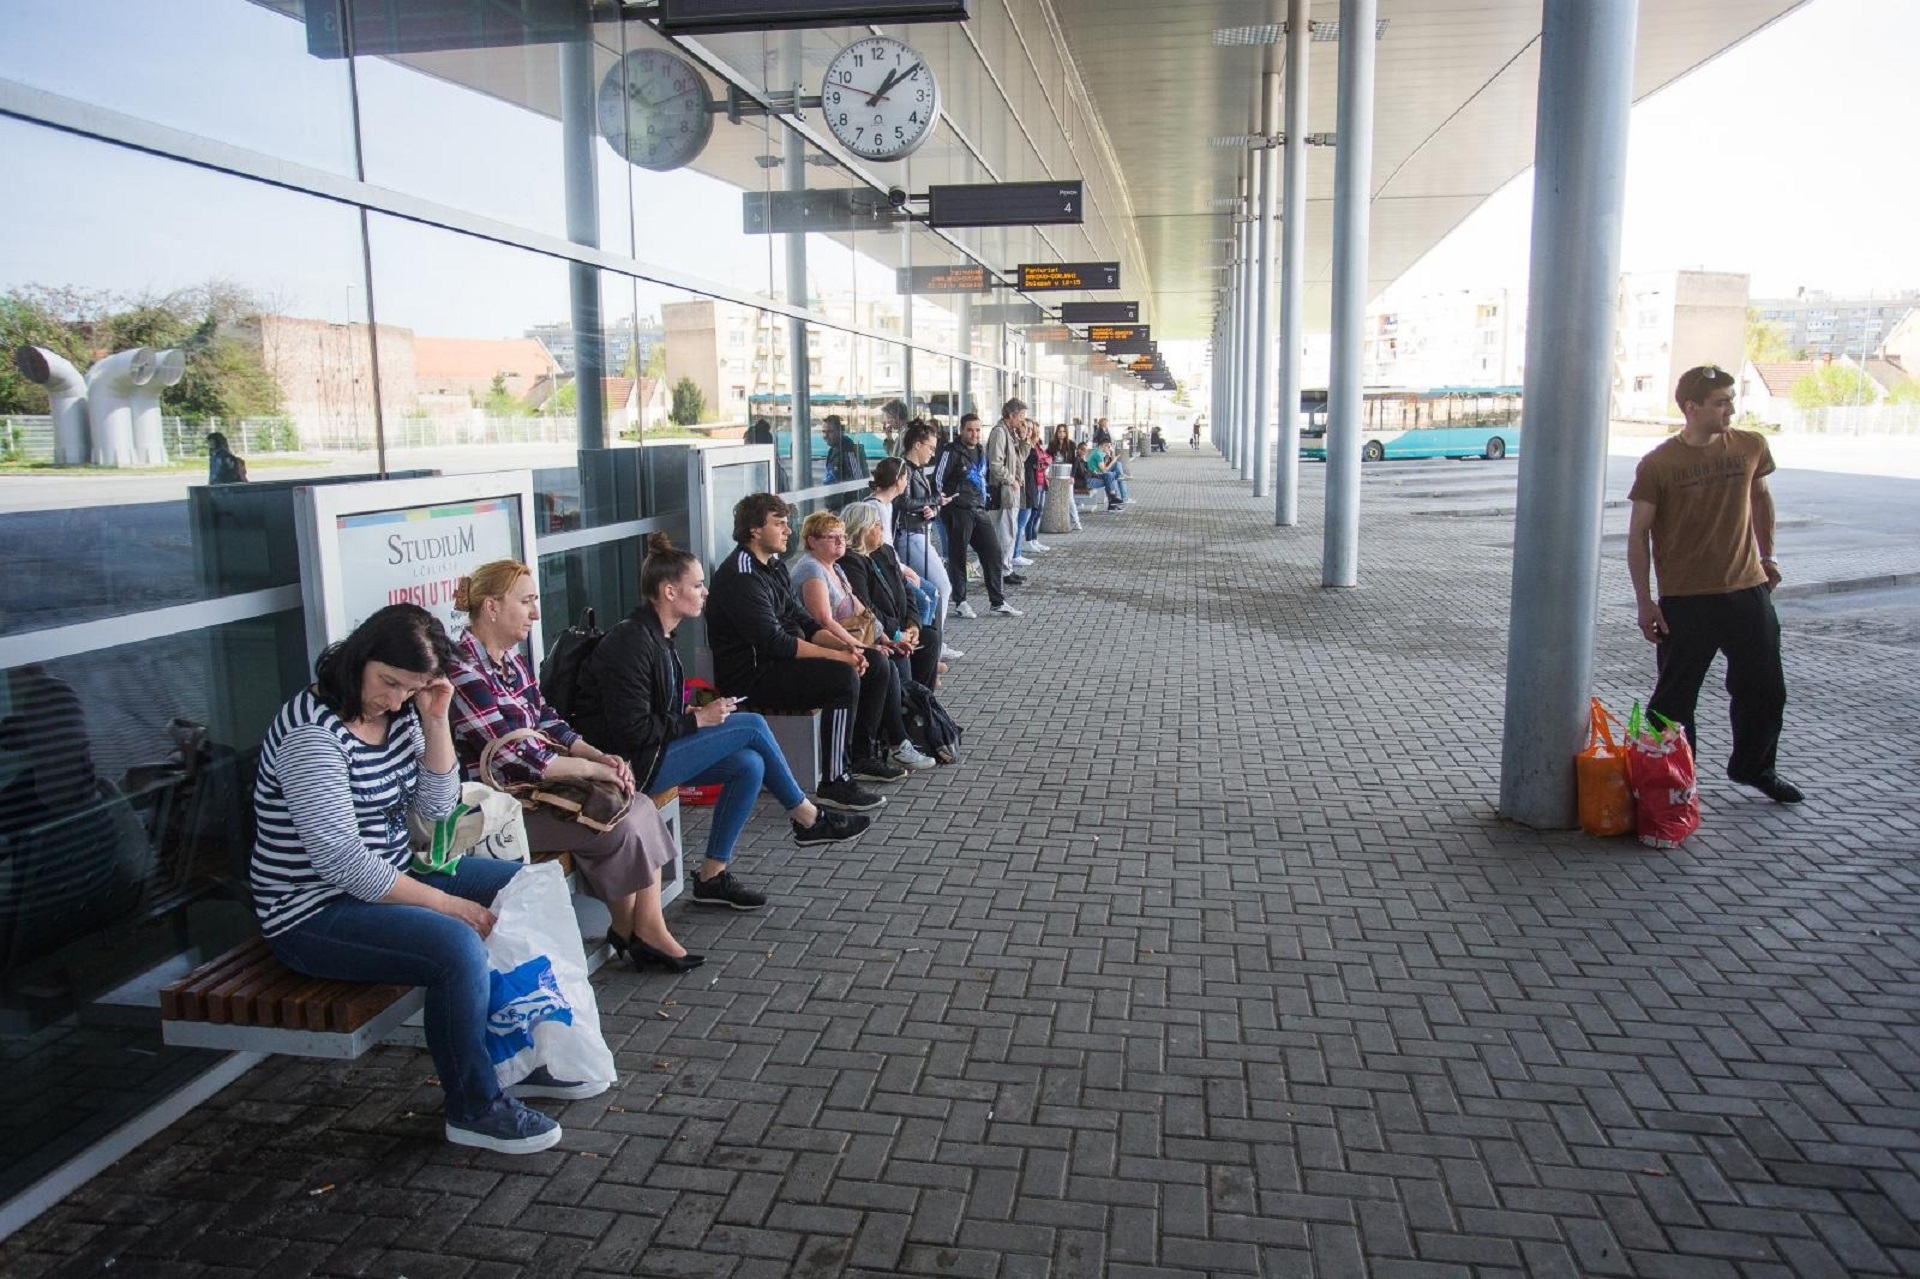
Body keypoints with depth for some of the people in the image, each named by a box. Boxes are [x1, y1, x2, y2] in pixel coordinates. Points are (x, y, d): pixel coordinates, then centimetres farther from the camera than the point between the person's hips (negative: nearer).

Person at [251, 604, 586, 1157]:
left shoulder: (398, 712, 3)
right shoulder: (313, 734, -23)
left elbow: (437, 807, 4)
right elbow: (342, 863, -27)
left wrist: (435, 721, -8)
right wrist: (445, 902, -23)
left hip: (390, 877, 10)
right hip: (314, 912, -9)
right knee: (457, 946, -31)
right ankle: (474, 1108, -10)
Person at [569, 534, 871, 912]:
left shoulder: (656, 635, 11)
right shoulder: (631, 643, -20)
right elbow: (631, 731, -24)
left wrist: (698, 713, 2)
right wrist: (697, 719, -15)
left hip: (652, 752, 10)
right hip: (630, 765, -10)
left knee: (749, 765, -6)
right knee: (752, 726, -12)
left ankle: (713, 876, 2)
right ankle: (808, 820, 7)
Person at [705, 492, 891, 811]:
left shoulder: (774, 566, 13)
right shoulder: (740, 576, -19)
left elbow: (802, 622, 13)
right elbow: (775, 642, -24)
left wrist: (845, 646, -4)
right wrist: (838, 656, -21)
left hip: (780, 662, 10)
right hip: (750, 678, -10)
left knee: (874, 670, 5)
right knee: (844, 678, -27)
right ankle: (834, 783, -21)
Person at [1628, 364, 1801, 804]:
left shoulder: (1751, 447, 0)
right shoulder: (1657, 464, -10)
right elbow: (1638, 534, -7)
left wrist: (1767, 555, 20)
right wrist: (1645, 602, -9)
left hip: (1748, 589, 4)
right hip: (1684, 599, -4)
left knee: (1764, 689, 16)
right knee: (1675, 697, 3)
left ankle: (1754, 767, 37)